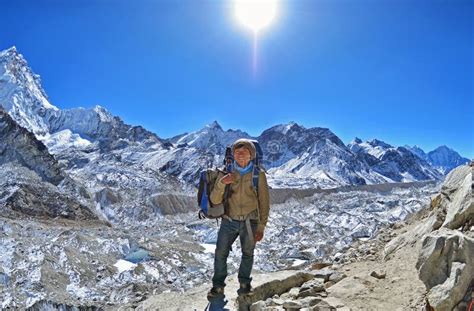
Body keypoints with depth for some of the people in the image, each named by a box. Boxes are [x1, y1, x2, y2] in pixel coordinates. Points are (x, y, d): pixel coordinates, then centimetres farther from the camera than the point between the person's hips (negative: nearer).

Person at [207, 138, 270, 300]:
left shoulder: (258, 174, -6)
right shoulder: (226, 173, -3)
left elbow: (264, 202, -2)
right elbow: (215, 200, -7)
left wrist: (261, 227, -4)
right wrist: (221, 183, -25)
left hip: (250, 222, -1)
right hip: (229, 221, 1)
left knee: (247, 254, 11)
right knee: (220, 253, 0)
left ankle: (244, 283, 32)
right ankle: (218, 286, 16)